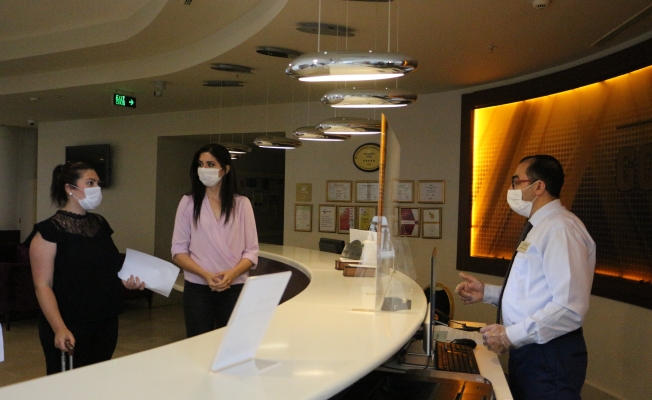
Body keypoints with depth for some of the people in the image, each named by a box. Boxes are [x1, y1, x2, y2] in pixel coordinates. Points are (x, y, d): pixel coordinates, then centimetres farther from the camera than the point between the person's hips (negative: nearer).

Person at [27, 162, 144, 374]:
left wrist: (126, 280, 1)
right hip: (70, 328, -6)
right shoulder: (50, 230, -11)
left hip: (106, 323, 7)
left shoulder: (100, 224, 9)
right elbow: (43, 286, -16)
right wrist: (59, 328, -26)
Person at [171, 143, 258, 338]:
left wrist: (233, 273, -16)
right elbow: (178, 250, 1)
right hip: (197, 288, 0)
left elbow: (252, 250, 2)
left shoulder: (241, 203, 3)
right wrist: (205, 275, -14)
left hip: (235, 288, 0)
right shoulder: (188, 202, 3)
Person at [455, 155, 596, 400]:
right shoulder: (543, 227, 14)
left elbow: (569, 308, -27)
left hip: (550, 357, -10)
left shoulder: (560, 228, -19)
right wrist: (487, 292, 9)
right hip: (529, 350, 10)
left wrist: (511, 335, -22)